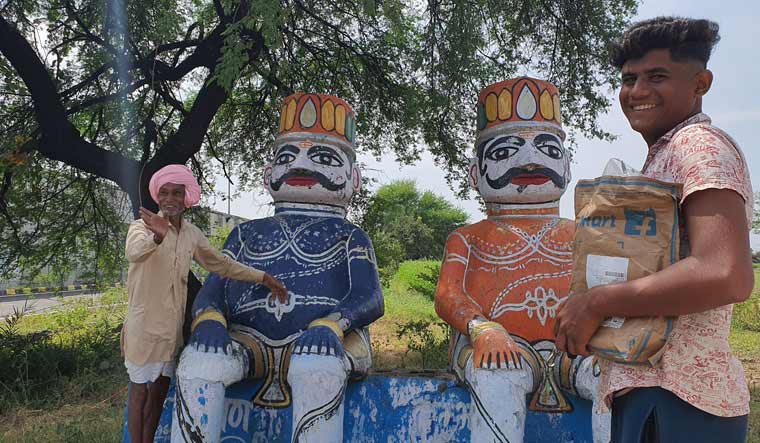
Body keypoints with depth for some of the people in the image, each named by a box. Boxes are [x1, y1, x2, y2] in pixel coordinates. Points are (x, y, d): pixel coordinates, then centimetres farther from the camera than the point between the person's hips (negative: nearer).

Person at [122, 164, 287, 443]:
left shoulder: (192, 234, 6)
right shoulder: (142, 226, -11)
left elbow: (221, 263, 13)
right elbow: (133, 253, -32)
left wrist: (263, 278, 6)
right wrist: (158, 236, -55)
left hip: (173, 325, 6)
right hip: (145, 324, -5)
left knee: (159, 390, 16)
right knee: (140, 390, 6)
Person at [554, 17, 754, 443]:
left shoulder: (699, 144, -12)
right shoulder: (664, 155, 18)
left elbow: (727, 276, -26)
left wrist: (597, 302, -18)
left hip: (671, 397, -9)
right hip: (649, 383, 9)